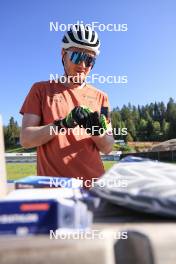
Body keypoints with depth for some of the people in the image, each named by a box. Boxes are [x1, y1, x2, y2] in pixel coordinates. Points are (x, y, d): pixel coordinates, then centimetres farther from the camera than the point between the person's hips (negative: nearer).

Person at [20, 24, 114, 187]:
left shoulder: (100, 96, 10)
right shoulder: (41, 90, 5)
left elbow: (107, 149, 7)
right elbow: (25, 139, -4)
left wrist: (97, 130, -13)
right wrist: (63, 124, -18)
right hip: (52, 185, -2)